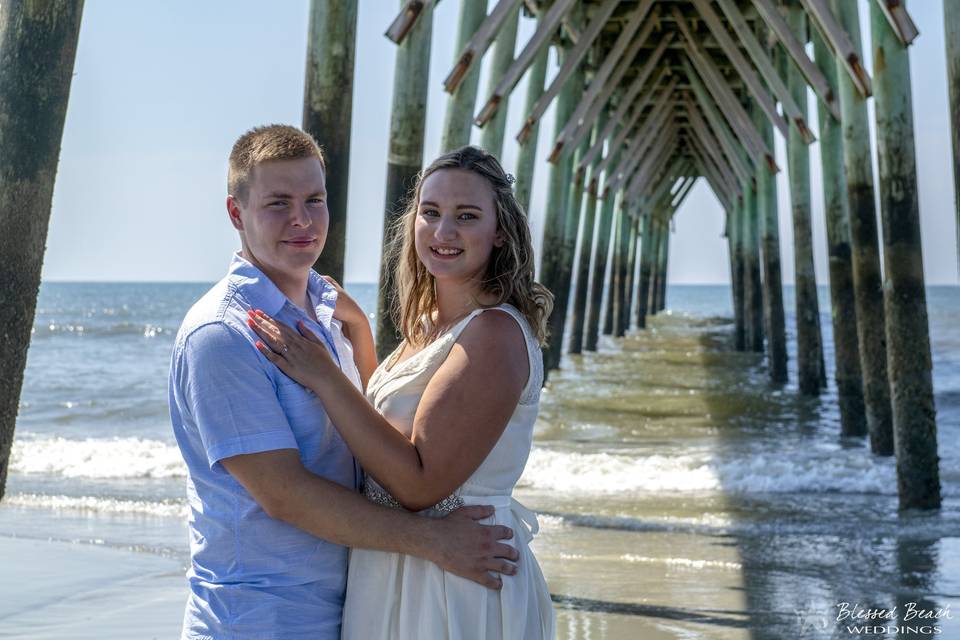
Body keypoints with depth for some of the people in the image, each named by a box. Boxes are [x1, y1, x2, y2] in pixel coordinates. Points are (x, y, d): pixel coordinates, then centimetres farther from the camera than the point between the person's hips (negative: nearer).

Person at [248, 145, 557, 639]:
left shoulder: (496, 332, -20)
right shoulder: (429, 324, 8)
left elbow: (421, 483, -24)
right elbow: (386, 422, 20)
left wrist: (325, 379, -22)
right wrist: (358, 329, 14)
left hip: (455, 594, -9)